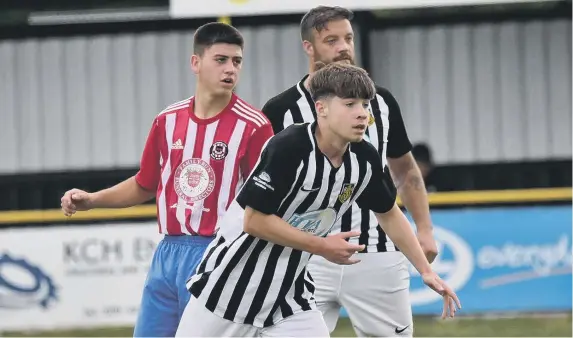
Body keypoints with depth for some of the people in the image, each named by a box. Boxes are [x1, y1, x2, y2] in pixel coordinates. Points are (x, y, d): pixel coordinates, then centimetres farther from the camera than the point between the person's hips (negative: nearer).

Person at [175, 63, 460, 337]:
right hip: (230, 284, -5)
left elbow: (389, 214, 13)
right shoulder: (288, 148, -24)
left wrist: (426, 271, 11)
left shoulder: (364, 159, -5)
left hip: (289, 292, 5)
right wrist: (322, 247, -18)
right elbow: (254, 221, -23)